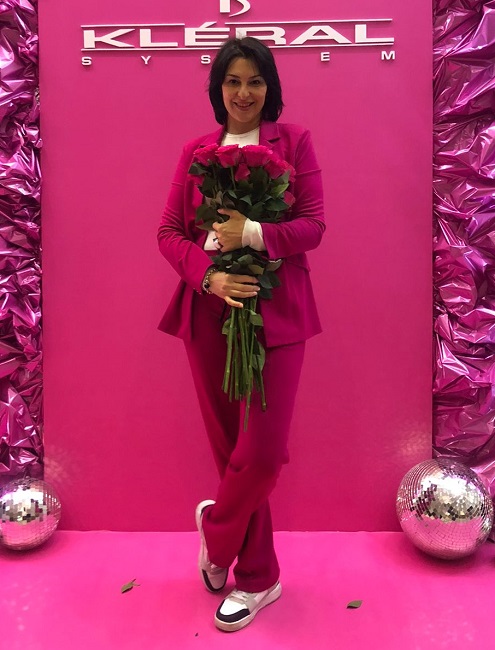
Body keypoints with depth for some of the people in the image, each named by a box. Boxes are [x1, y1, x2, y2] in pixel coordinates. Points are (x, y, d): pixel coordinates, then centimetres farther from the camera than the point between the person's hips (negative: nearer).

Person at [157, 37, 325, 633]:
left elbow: (314, 225, -2)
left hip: (275, 312, -2)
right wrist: (209, 275, -12)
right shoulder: (195, 152, 13)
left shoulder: (293, 140, 7)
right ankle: (257, 577, 29)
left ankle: (216, 529, 28)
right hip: (209, 310, 2)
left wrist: (253, 235, -19)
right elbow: (168, 232, 6)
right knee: (230, 447, 8)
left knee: (263, 453, -6)